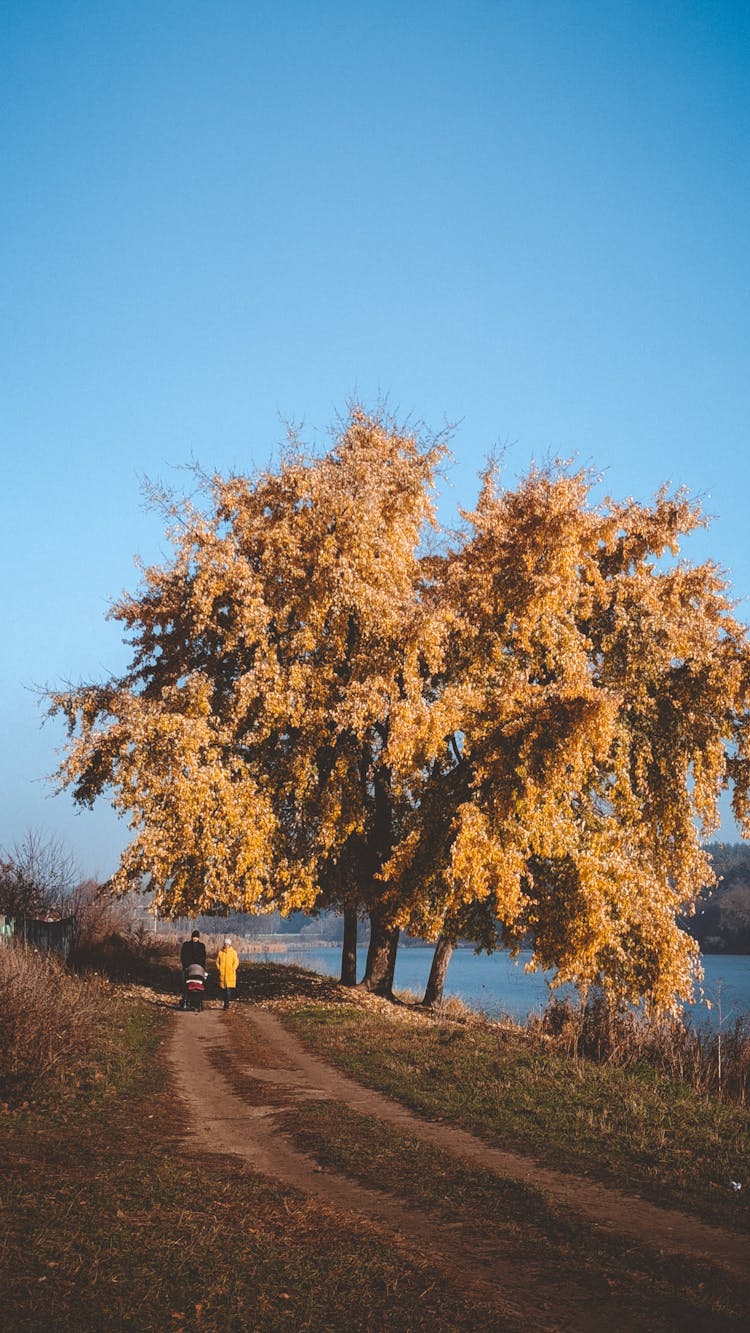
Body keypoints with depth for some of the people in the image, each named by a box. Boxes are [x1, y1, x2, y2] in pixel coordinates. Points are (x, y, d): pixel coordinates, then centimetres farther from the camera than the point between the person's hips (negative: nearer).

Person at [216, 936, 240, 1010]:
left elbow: (236, 962, -1)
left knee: (229, 988, -12)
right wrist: (219, 969, 2)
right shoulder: (220, 952, 8)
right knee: (223, 989, 5)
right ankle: (225, 1002, 18)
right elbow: (217, 961, 14)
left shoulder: (233, 952, 0)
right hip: (222, 974, 3)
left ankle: (227, 1004, -14)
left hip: (230, 974, -3)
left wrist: (232, 970, -9)